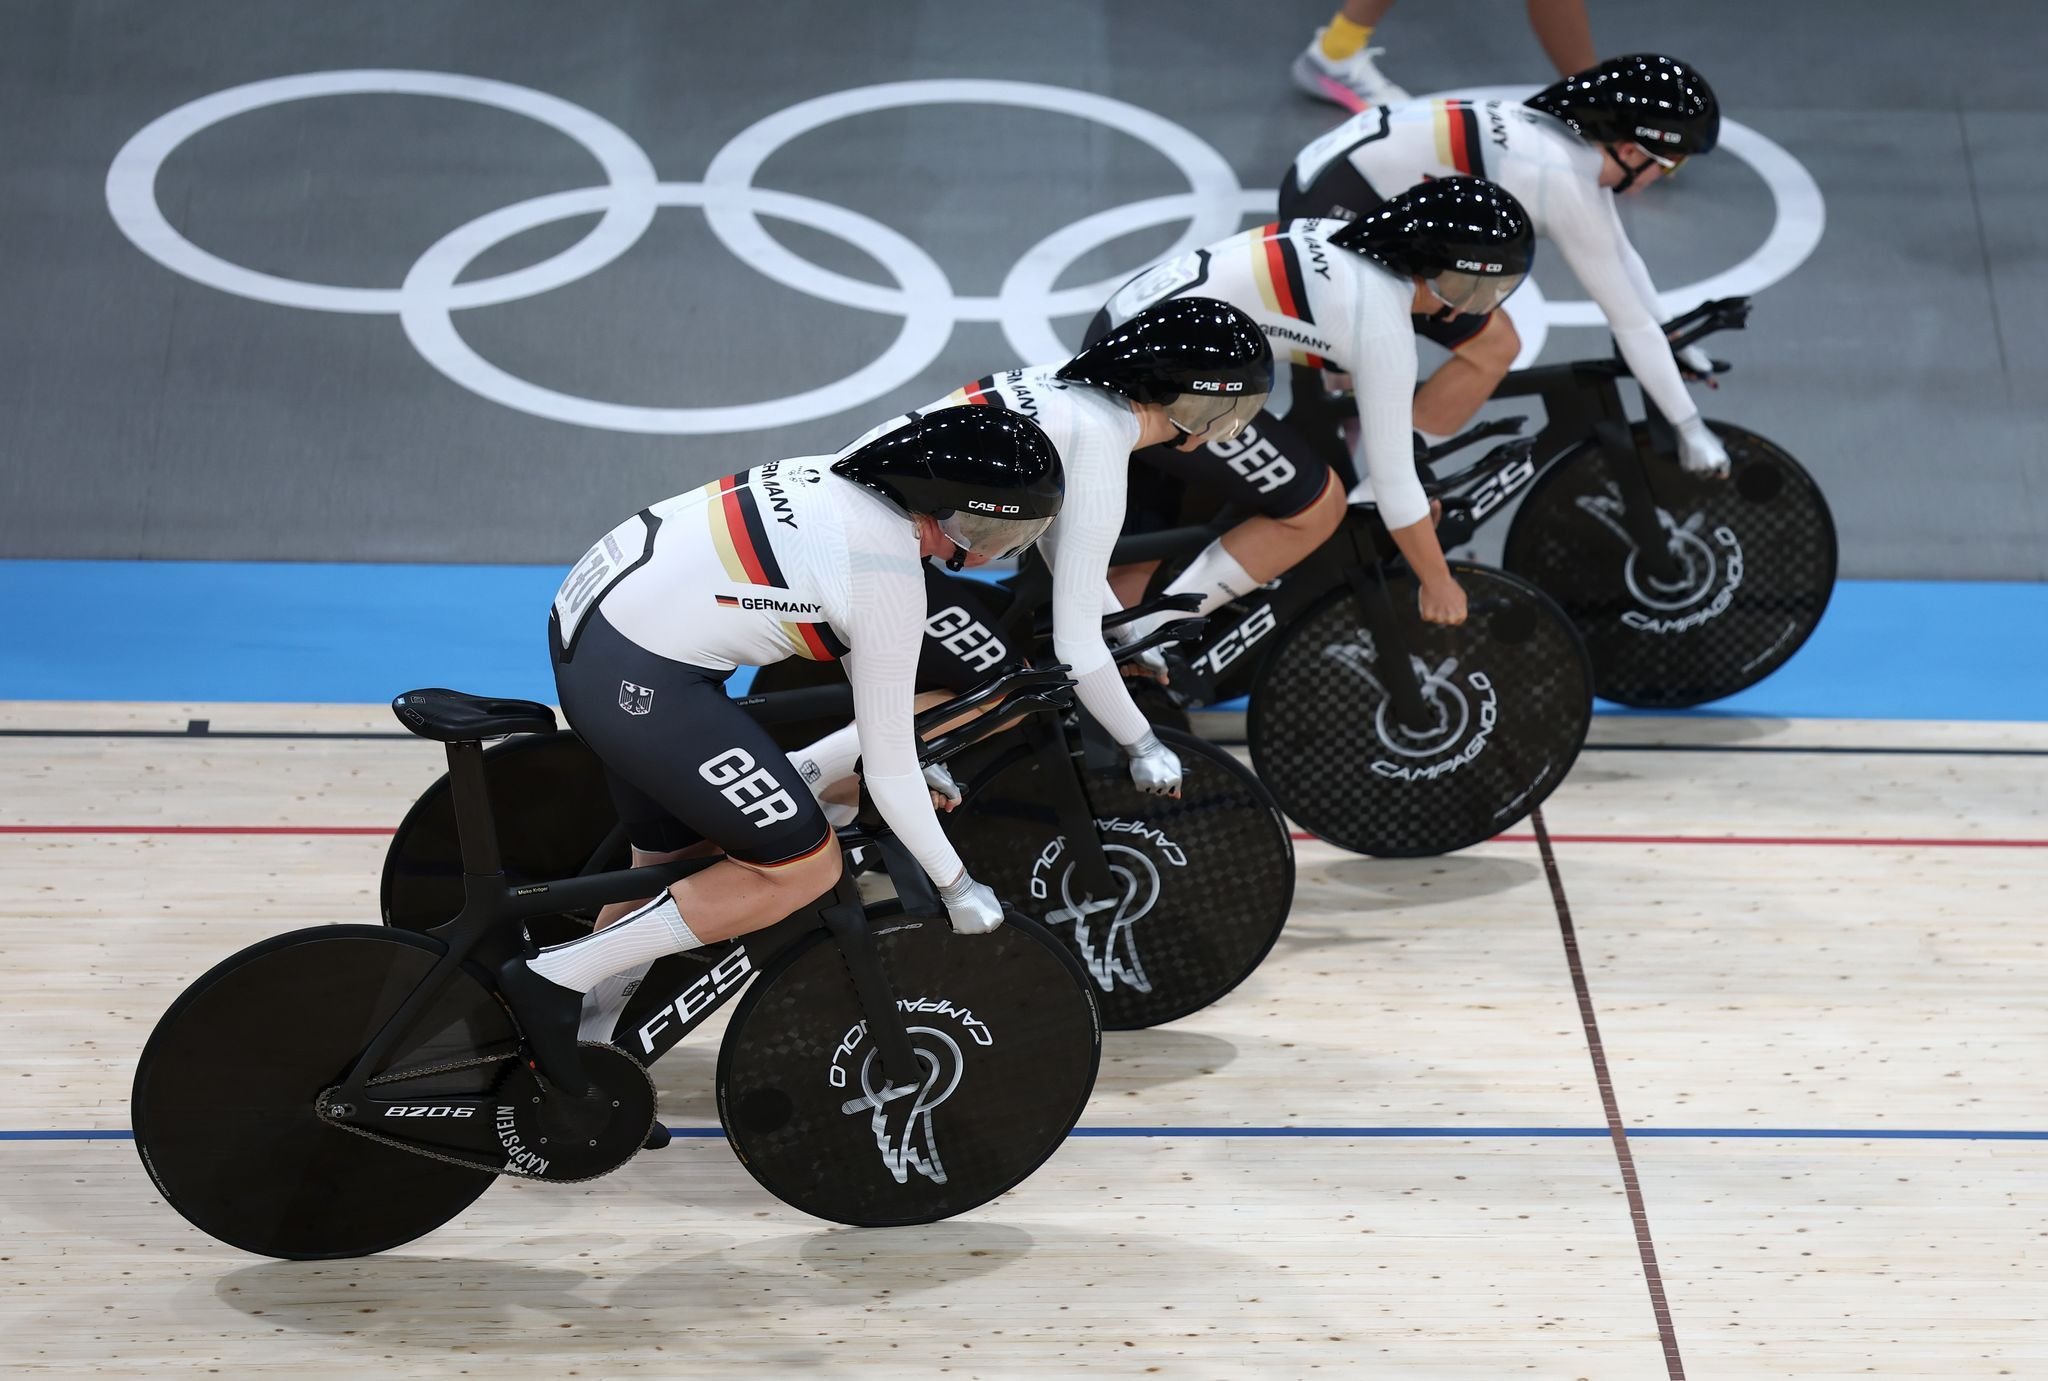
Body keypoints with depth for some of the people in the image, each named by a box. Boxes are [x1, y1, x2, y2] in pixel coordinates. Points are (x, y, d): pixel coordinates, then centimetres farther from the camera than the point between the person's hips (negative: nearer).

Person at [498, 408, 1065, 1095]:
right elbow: (889, 774, -6)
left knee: (669, 857, 22)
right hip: (640, 681, -9)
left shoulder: (847, 477, 10)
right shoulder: (892, 578, -13)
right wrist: (957, 885, 7)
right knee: (804, 866, 0)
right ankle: (555, 978, -3)